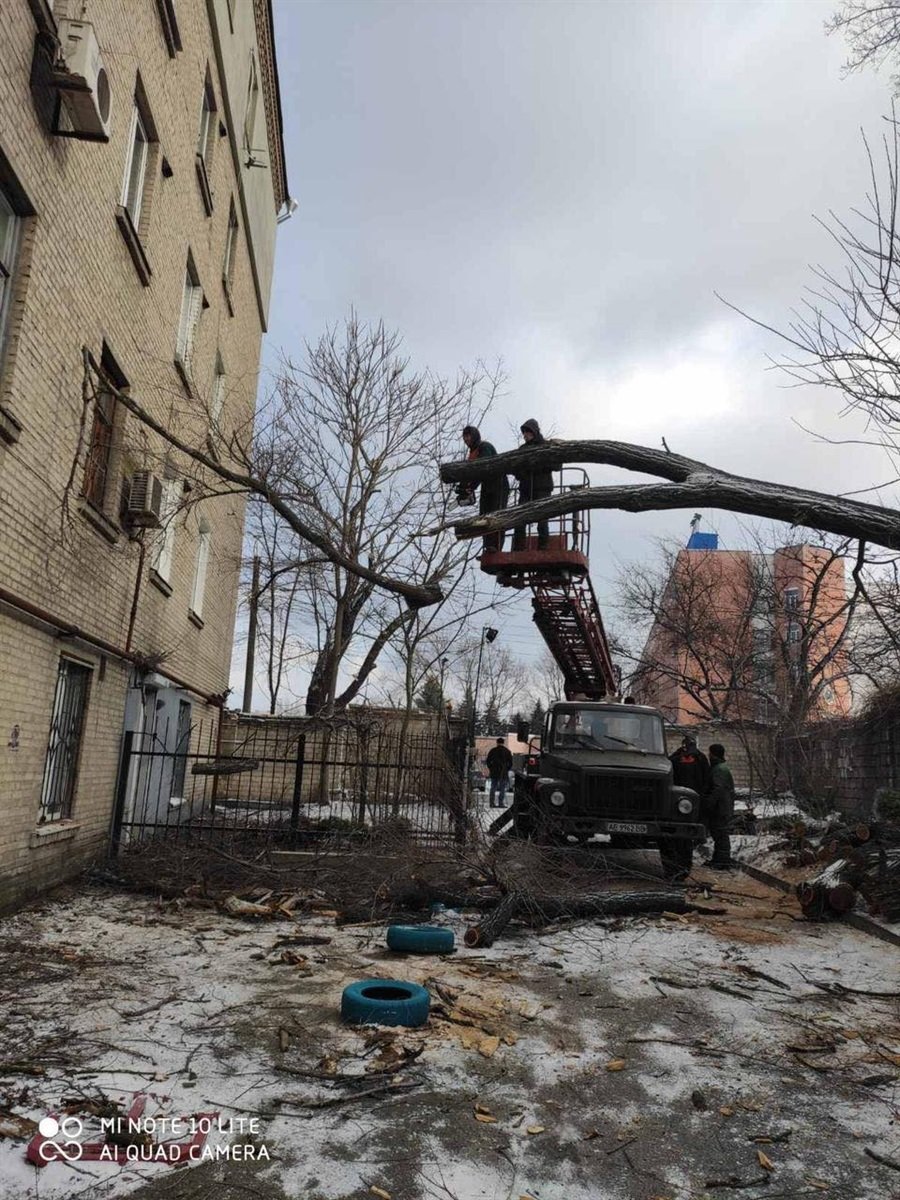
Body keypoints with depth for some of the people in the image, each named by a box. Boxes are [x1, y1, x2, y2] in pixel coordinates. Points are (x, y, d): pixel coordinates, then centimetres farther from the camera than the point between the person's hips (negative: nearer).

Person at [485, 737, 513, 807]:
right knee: (502, 789, 1)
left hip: (494, 772, 2)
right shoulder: (507, 751, 1)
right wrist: (507, 769, 11)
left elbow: (488, 761, 3)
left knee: (493, 788, 9)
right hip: (503, 773, -2)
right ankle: (500, 803, -5)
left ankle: (492, 803, 6)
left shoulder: (493, 751, 3)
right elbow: (510, 763, 0)